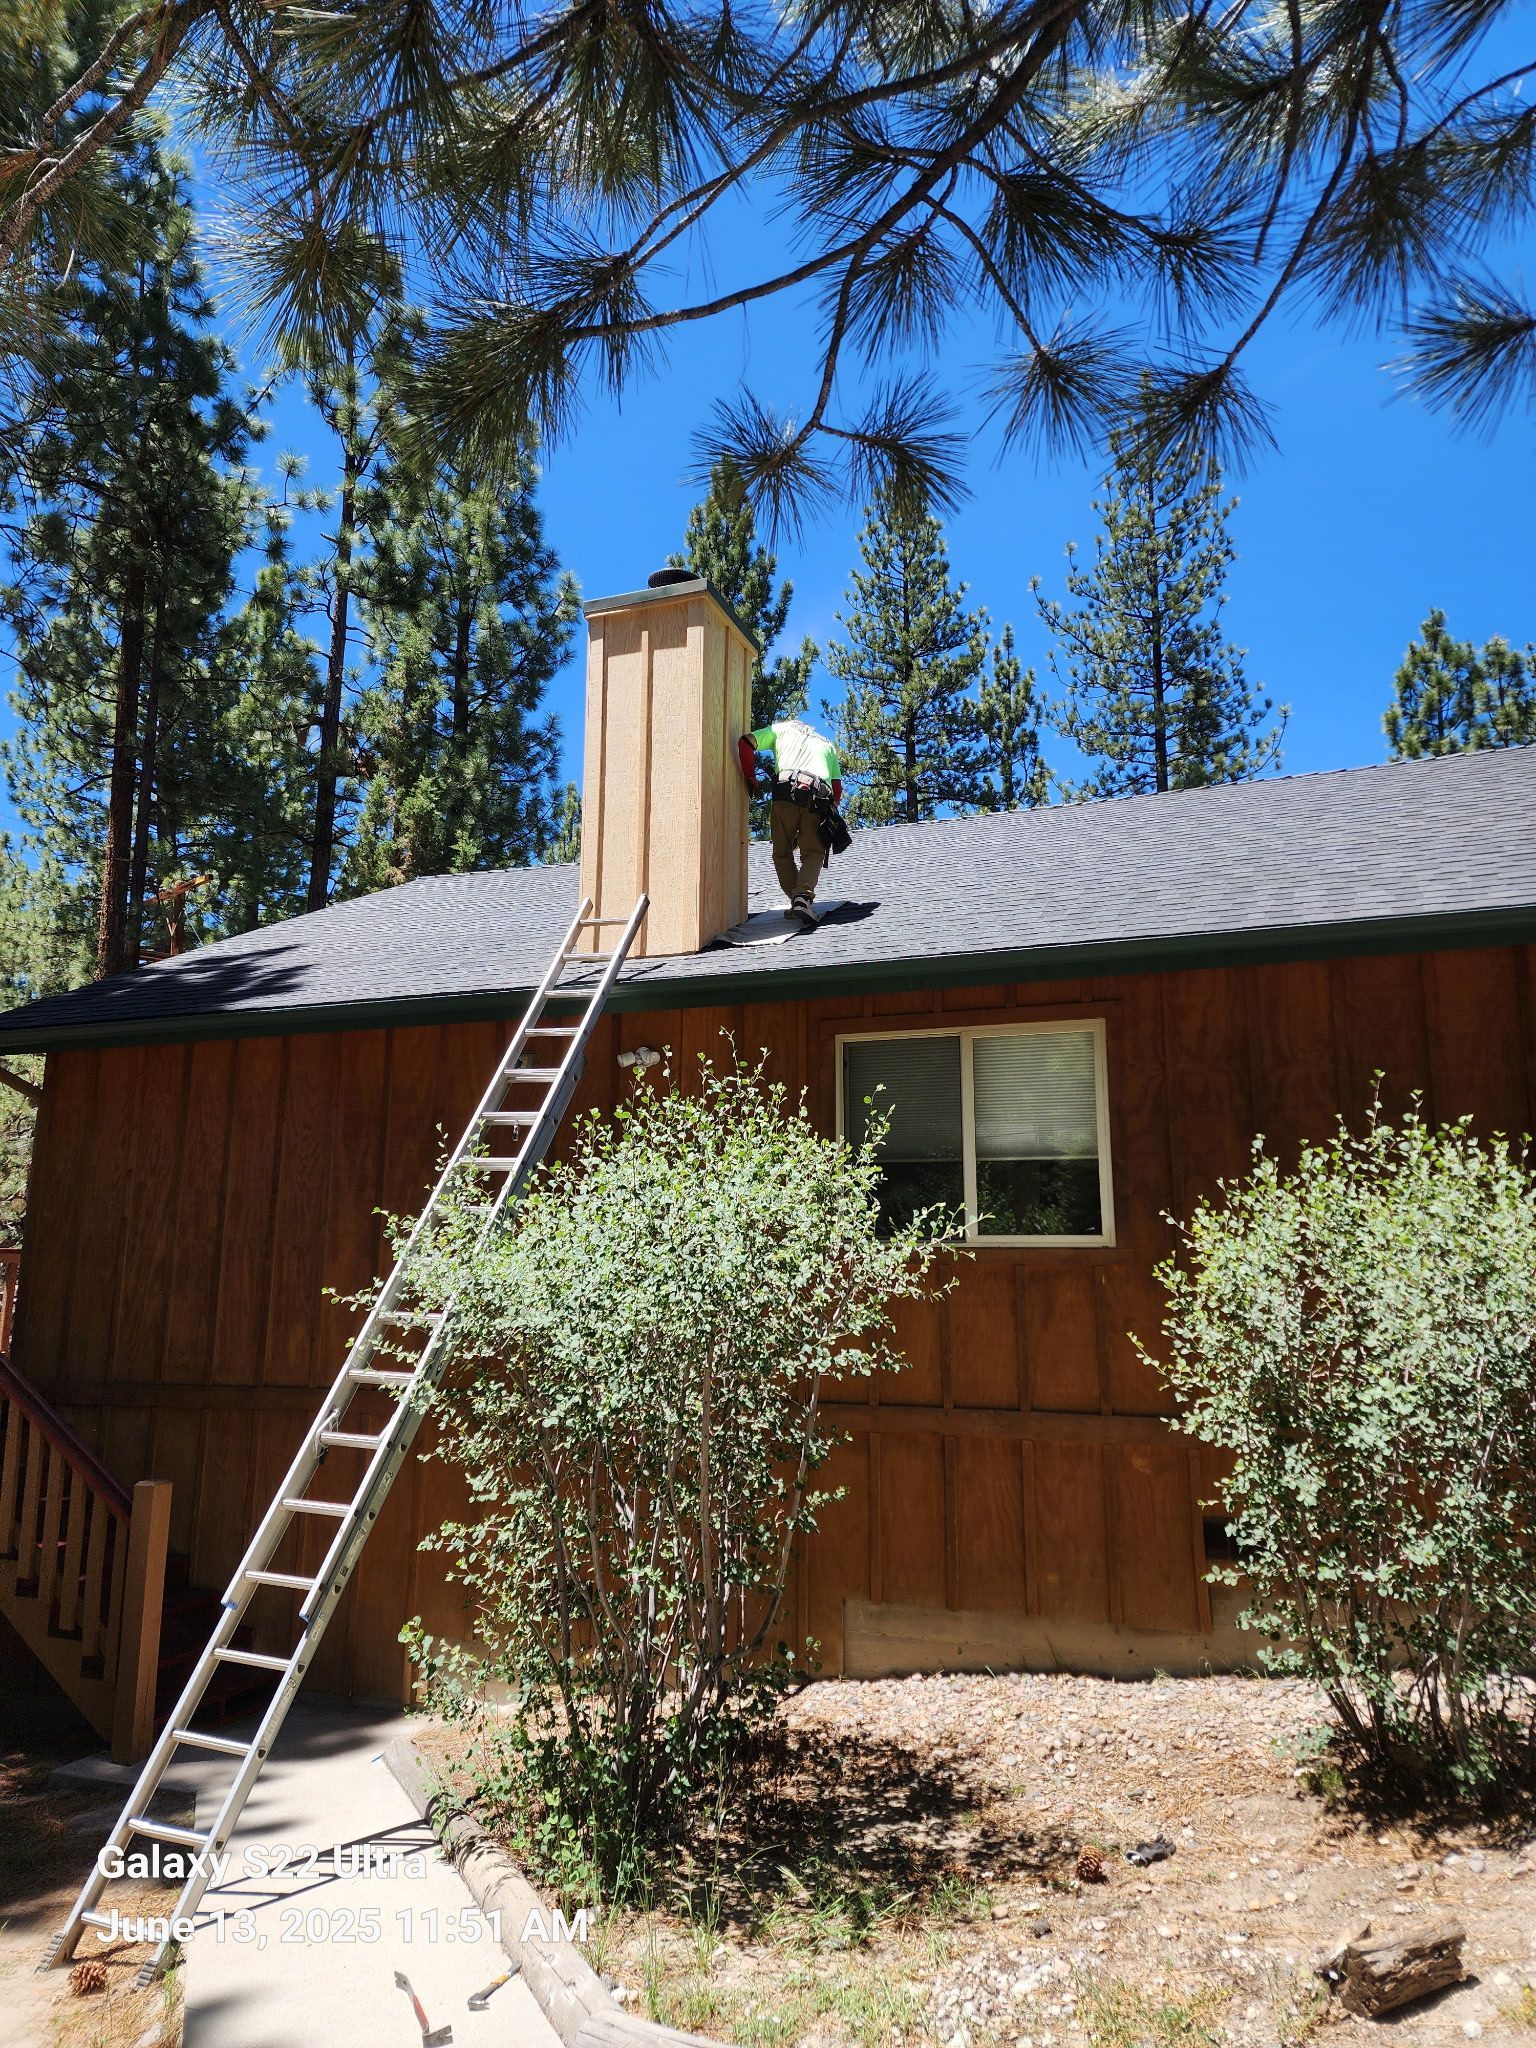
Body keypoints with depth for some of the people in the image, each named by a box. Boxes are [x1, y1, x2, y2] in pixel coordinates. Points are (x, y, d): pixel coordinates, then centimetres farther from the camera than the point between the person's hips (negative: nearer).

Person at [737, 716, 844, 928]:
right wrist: (830, 811, 27)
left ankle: (798, 902, 5)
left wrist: (750, 780, 16)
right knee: (813, 853, 5)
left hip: (786, 793, -2)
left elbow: (745, 743, 11)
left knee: (782, 853, 12)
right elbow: (837, 787, 22)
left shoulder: (780, 728, 27)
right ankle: (804, 897, -20)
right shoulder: (827, 744, 34)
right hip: (819, 797, 2)